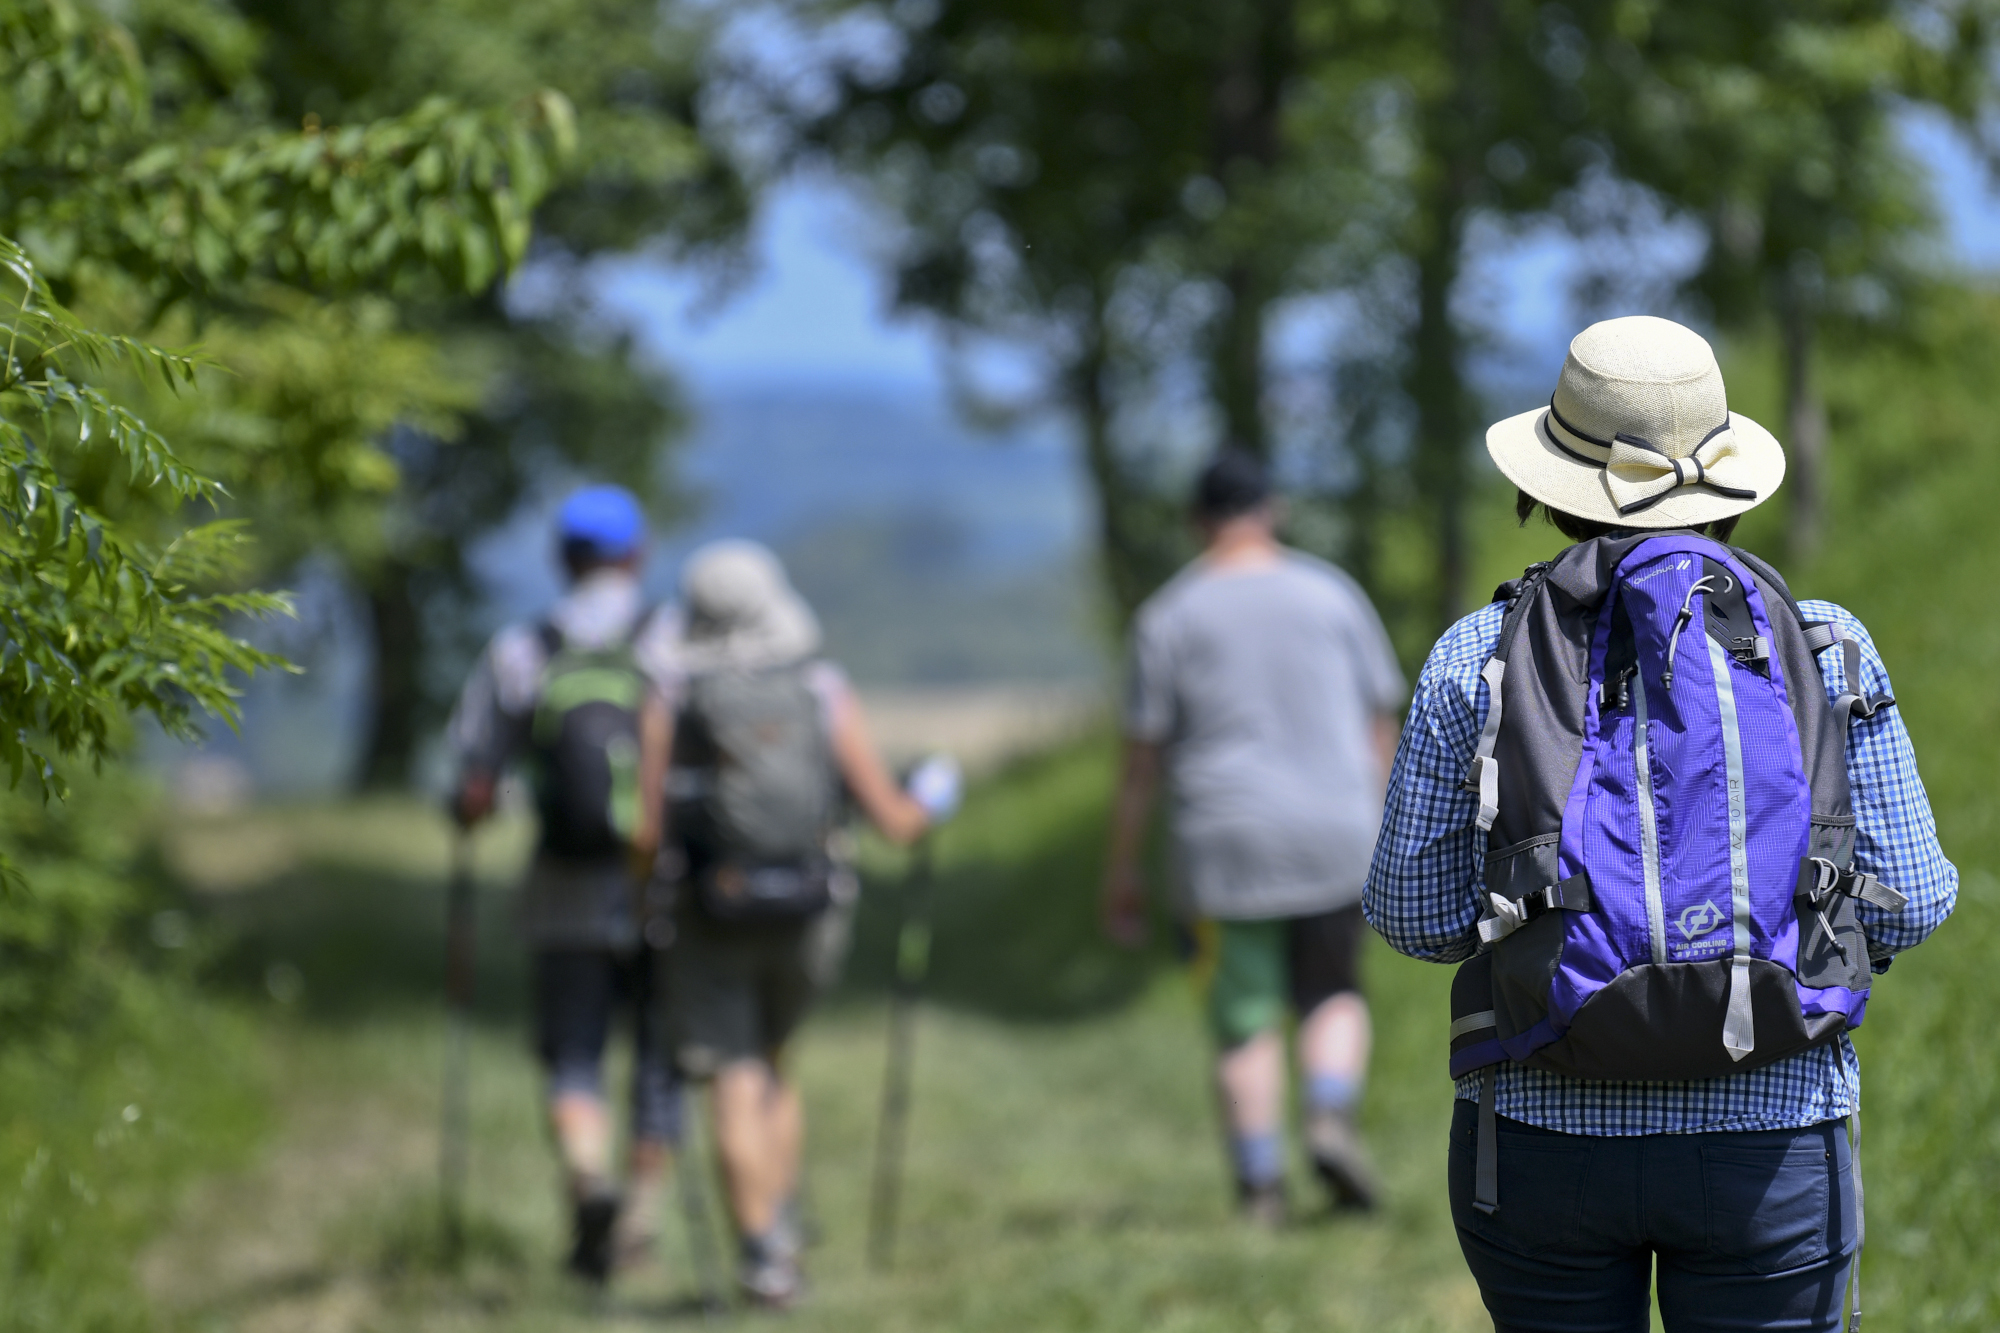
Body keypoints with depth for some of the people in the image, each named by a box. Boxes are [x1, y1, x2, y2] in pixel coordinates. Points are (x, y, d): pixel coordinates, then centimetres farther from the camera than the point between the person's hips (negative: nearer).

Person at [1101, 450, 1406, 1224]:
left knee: (1247, 1019, 6)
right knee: (1333, 993, 16)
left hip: (1231, 842, -1)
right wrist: (1379, 832, 19)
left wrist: (1121, 872, 5)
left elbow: (1142, 757, -1)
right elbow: (1380, 720, 9)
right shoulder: (1331, 594, 6)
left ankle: (1260, 1188, 1)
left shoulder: (1170, 616, 0)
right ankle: (1331, 1117, -9)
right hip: (1335, 835, 1)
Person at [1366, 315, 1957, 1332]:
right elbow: (1906, 901, 3)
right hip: (1769, 1140, -1)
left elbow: (1415, 913, 5)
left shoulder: (1478, 658, 0)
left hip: (1542, 1130, 1)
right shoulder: (1827, 650, 1)